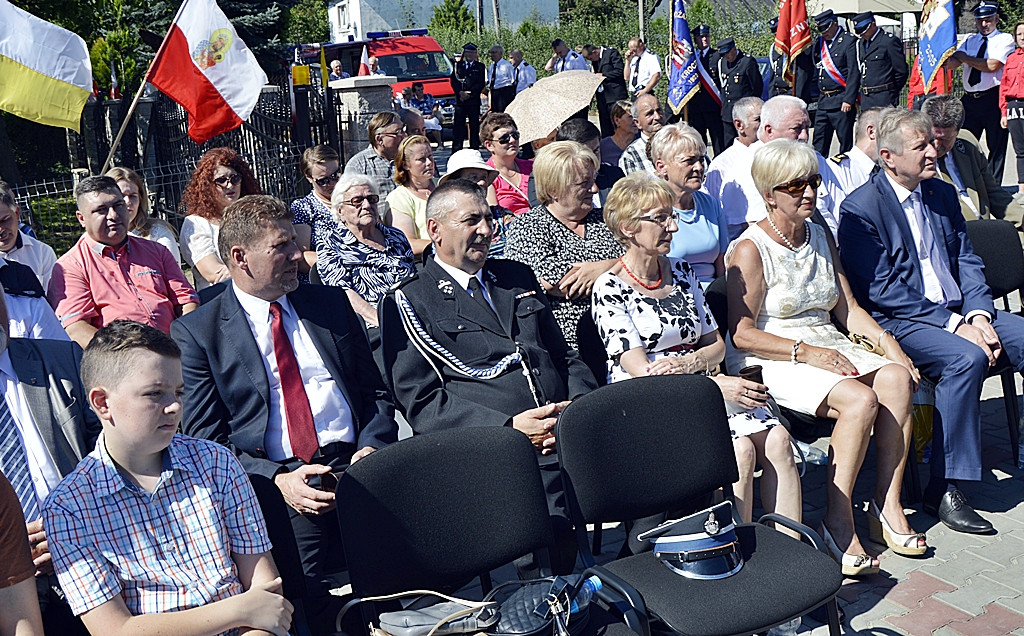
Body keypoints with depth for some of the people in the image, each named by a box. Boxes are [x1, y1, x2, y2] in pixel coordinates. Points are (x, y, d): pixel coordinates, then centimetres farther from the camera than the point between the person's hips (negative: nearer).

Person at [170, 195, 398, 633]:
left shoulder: (331, 303, 17)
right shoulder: (195, 333, 6)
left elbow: (375, 390, 17)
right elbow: (205, 441, 2)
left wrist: (372, 447, -3)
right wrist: (277, 479, -14)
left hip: (353, 465, 3)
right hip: (273, 481, -3)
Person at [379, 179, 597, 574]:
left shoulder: (517, 277, 25)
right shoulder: (408, 301, 6)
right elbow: (419, 401, -3)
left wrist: (579, 407, 2)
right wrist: (509, 425, -13)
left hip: (571, 436, 6)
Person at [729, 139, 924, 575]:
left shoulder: (821, 237, 15)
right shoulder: (750, 249, -8)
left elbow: (847, 307, 15)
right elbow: (741, 334, -14)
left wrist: (885, 339, -2)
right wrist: (806, 352, -21)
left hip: (827, 345, 7)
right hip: (772, 359, -7)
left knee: (897, 377, -21)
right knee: (861, 399, -29)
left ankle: (887, 507, -14)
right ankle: (837, 524, -19)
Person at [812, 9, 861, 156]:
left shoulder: (849, 41, -6)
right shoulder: (819, 42, 12)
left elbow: (854, 72, -12)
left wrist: (848, 100, -17)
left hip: (842, 101, -6)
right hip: (823, 101, 6)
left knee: (845, 141, 1)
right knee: (819, 142, 8)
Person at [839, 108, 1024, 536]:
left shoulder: (943, 194, 15)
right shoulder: (861, 207, -9)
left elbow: (968, 262, 14)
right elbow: (881, 290, -15)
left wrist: (978, 315, -6)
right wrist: (955, 325, -18)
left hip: (961, 313, 7)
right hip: (897, 323, -7)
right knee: (966, 358, -32)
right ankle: (943, 490, -22)